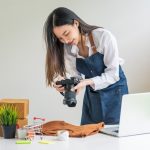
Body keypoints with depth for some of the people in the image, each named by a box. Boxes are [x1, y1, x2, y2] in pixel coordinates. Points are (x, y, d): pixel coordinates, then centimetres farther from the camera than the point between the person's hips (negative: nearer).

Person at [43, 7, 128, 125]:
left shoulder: (104, 37, -21)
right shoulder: (67, 48, -7)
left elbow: (113, 74, -20)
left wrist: (87, 82, -32)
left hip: (114, 91, -4)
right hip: (91, 95, 4)